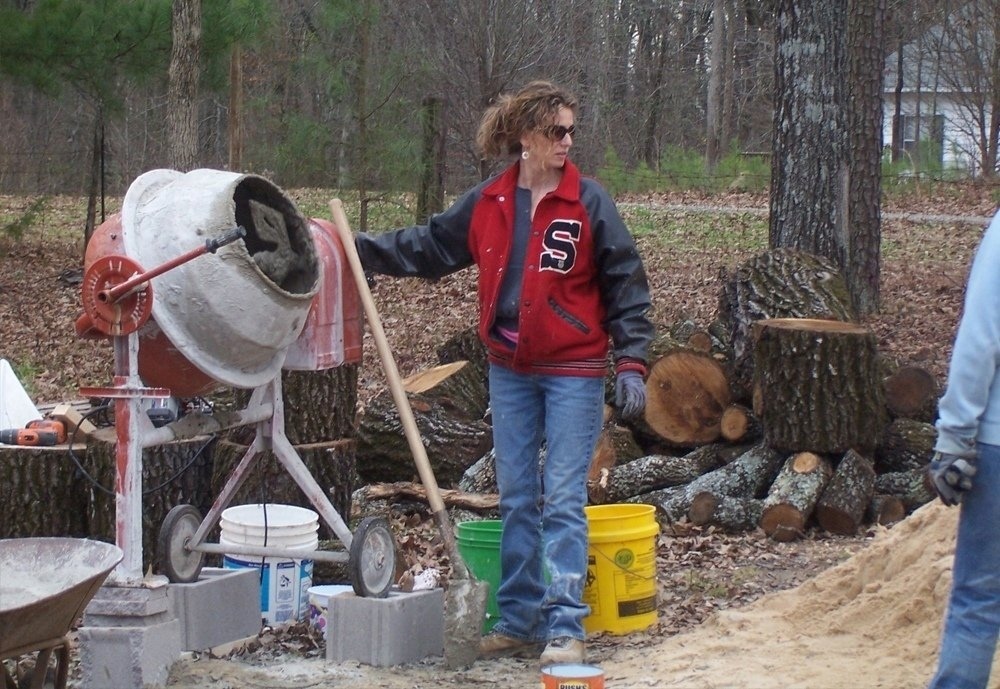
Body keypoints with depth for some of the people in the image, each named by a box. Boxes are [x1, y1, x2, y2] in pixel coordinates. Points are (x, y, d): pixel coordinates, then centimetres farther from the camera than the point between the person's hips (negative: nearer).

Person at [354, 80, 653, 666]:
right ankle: (520, 622, 18)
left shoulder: (589, 202, -8)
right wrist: (358, 248, 10)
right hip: (510, 373, 5)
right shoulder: (488, 203, 3)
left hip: (573, 373, -5)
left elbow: (626, 287, -5)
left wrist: (632, 365, -11)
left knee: (564, 500, -6)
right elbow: (427, 247, 15)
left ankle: (565, 628, -3)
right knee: (517, 499, 10)